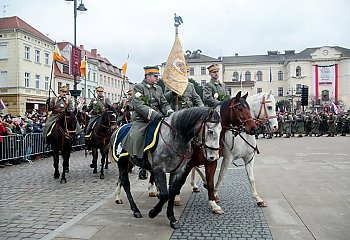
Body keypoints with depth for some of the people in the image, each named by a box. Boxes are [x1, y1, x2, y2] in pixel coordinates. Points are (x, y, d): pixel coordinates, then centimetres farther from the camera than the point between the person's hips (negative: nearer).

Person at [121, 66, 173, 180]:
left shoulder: (158, 88, 19)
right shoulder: (138, 87, -1)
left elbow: (164, 103, 17)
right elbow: (139, 105, -14)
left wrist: (169, 111, -6)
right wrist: (154, 114, -22)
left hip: (156, 119, 6)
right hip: (141, 120, -6)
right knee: (136, 137, -23)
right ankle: (143, 167, -10)